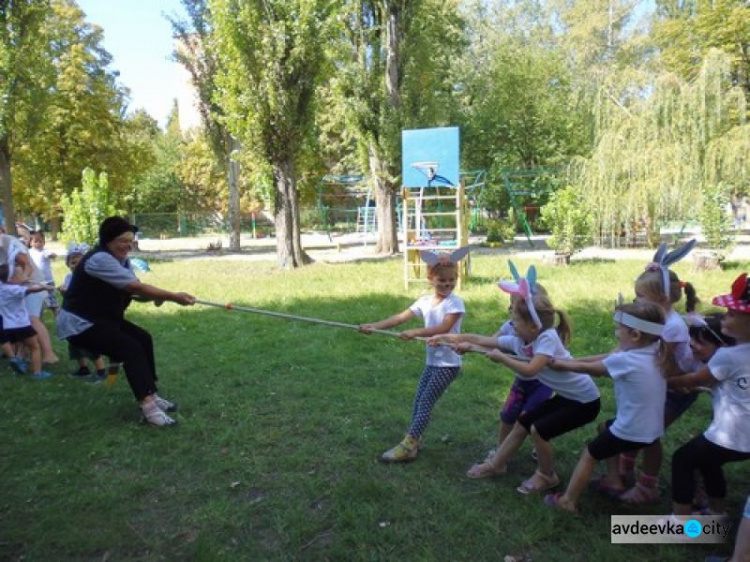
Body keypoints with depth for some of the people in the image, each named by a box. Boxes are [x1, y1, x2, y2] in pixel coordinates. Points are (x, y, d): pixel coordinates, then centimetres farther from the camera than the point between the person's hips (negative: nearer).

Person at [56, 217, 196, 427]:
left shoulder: (120, 259, 7)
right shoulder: (100, 259, -24)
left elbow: (135, 289, -4)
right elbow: (136, 287, -29)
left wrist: (157, 296, -26)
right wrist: (174, 297, -29)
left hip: (103, 318, 10)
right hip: (79, 323, -10)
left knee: (143, 339, 2)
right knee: (131, 348, -21)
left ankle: (150, 394, 10)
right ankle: (148, 406, -26)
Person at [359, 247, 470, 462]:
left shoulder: (454, 302, -14)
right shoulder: (425, 301, 3)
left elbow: (443, 328, -26)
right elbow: (400, 317, -3)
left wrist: (415, 332, -31)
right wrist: (374, 326, -13)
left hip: (448, 363, -7)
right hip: (432, 361, 7)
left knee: (426, 403, -7)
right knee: (418, 402, 11)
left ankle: (408, 446, -4)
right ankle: (413, 441, 22)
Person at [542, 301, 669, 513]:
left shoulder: (625, 360, -25)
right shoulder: (653, 354, 0)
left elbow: (586, 368, -10)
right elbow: (604, 361, 5)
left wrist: (555, 362, 4)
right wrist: (567, 360, 3)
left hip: (632, 431, -8)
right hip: (651, 428, 8)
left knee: (589, 454, 10)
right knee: (605, 428, 31)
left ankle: (568, 500, 21)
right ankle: (614, 481, 36)